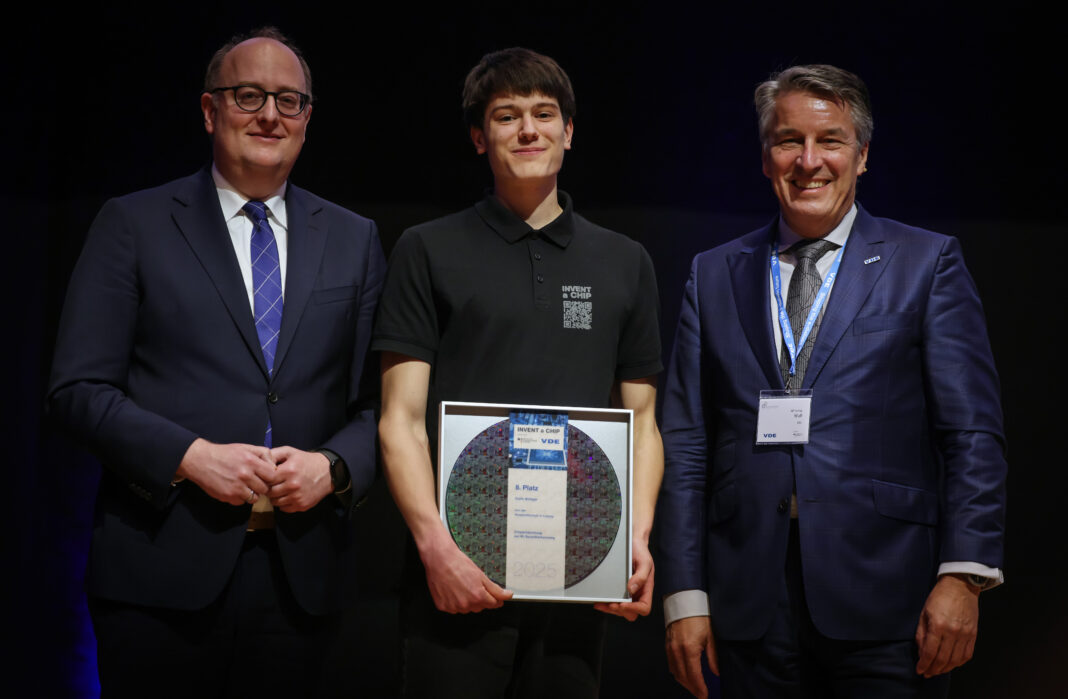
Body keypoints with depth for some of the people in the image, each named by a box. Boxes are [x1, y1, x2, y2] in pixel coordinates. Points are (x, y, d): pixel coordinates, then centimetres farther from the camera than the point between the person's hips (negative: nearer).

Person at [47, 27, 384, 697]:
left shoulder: (355, 240, 12)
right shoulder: (134, 225, 3)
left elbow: (380, 398, 9)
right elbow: (79, 388, -2)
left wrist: (333, 466, -10)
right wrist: (189, 456, -15)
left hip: (304, 573, 3)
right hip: (163, 570, -2)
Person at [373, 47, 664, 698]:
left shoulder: (626, 263, 12)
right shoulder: (429, 251, 4)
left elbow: (641, 420, 12)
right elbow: (402, 418, -1)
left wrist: (638, 538, -4)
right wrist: (436, 545, -13)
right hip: (459, 573, -2)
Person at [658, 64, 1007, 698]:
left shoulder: (928, 264, 5)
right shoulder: (714, 276, 12)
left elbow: (973, 433, 0)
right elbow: (687, 445, 9)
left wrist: (963, 575, -10)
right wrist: (686, 595, 2)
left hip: (884, 601, -2)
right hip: (751, 610, 2)